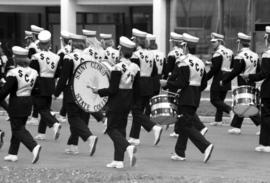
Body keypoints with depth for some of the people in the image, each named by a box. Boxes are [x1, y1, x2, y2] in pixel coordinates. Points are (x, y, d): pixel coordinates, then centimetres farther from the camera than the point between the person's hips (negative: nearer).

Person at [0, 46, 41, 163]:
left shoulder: (14, 73, -18)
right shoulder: (32, 72, 2)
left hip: (16, 103, -7)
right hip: (28, 101, 7)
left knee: (18, 129, -1)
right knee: (18, 128, 17)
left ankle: (34, 146, -22)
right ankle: (13, 153, 20)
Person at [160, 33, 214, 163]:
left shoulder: (184, 62, -14)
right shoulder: (200, 62, 12)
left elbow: (181, 83, -20)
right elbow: (204, 84, 13)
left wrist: (166, 83, -10)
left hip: (186, 98, -9)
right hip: (196, 98, 9)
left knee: (187, 126, -7)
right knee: (182, 124, 15)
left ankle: (206, 146, -21)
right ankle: (180, 153, 19)